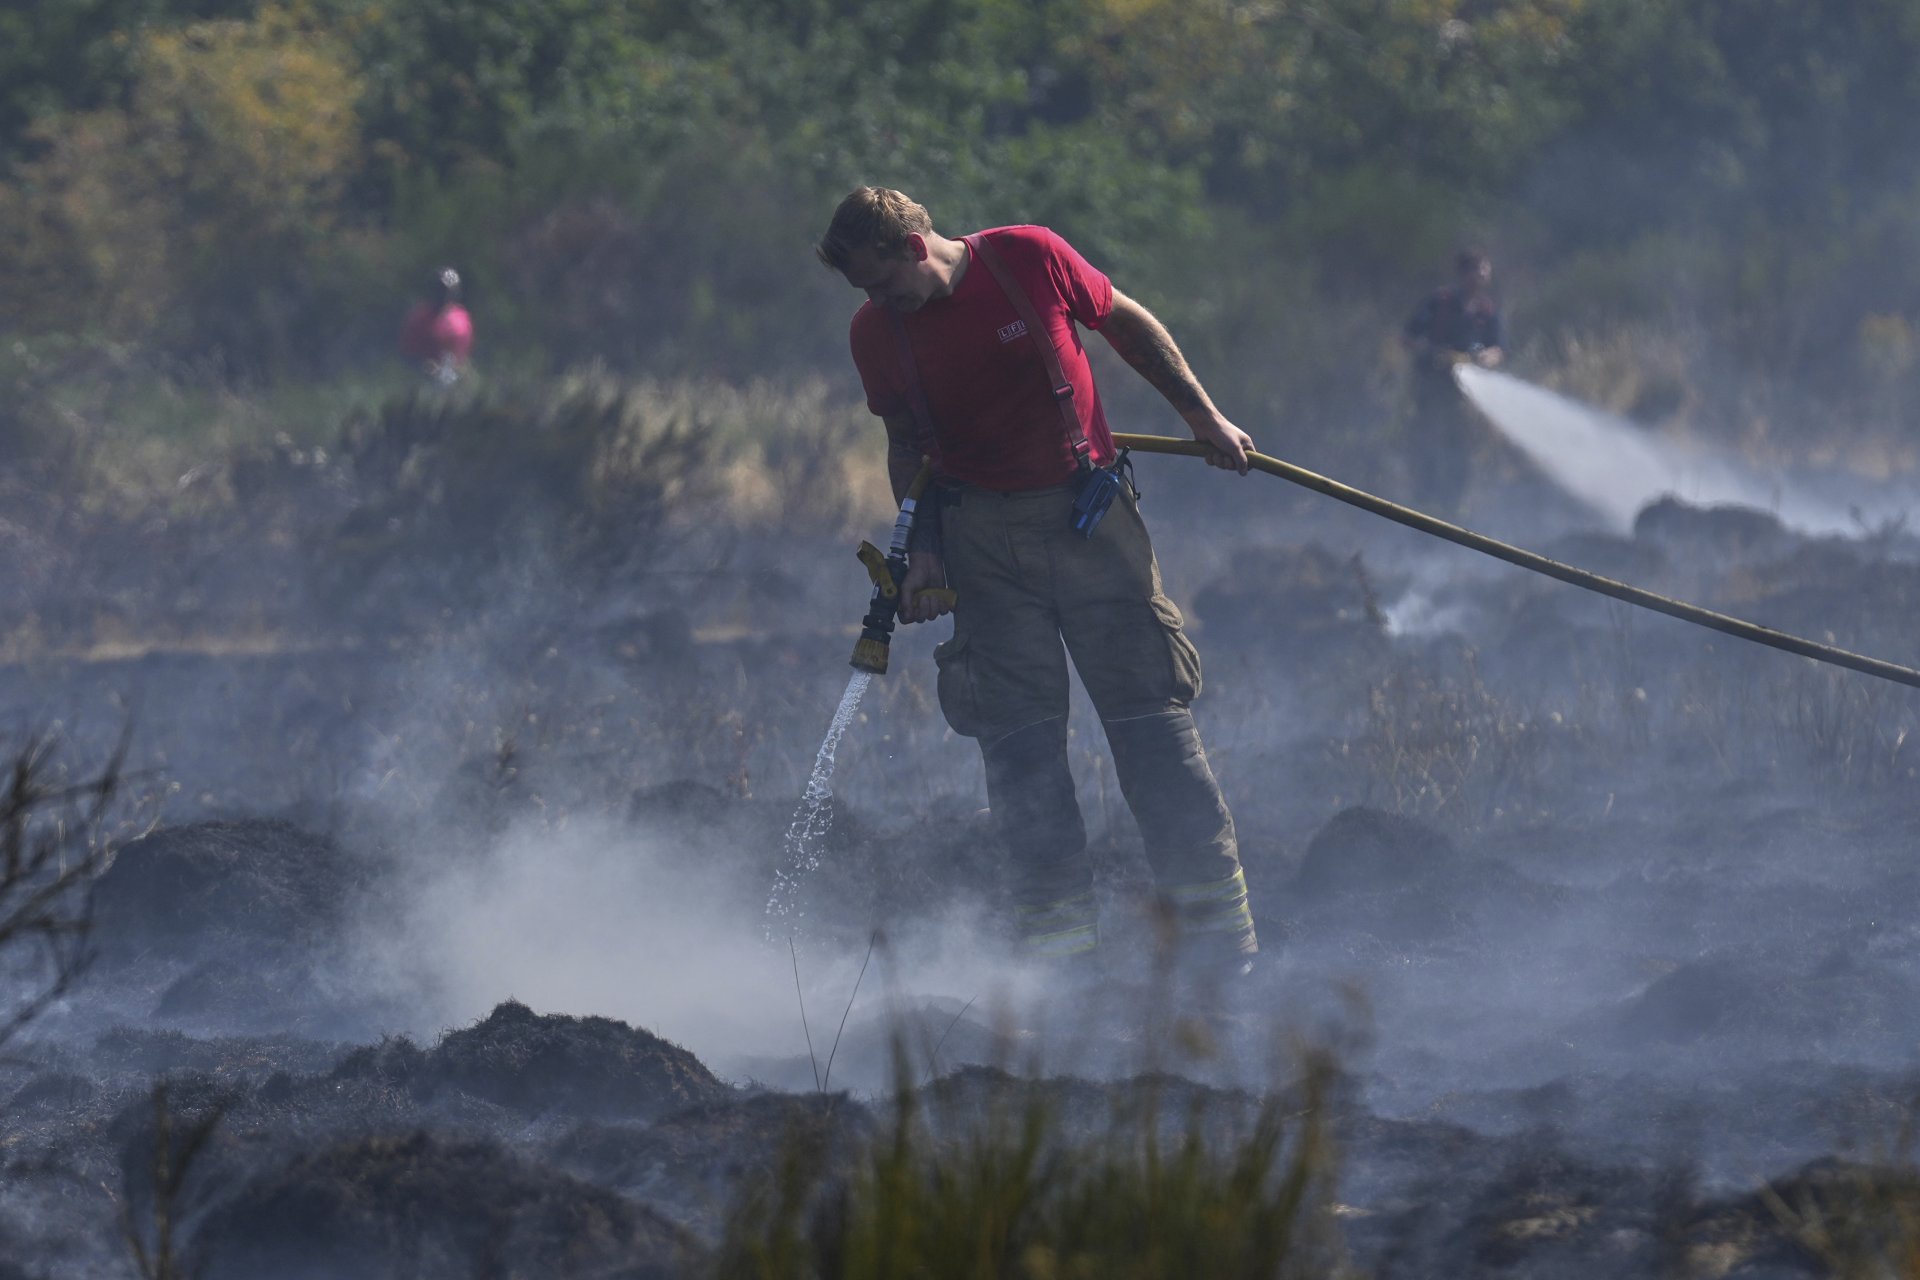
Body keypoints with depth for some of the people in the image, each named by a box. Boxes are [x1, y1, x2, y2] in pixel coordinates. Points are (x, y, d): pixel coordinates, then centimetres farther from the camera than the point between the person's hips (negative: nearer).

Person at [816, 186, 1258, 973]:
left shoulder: (1029, 259, -9)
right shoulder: (876, 332, -2)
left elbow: (1128, 325, 5)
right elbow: (906, 446, 9)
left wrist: (1203, 417, 8)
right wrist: (922, 548, -4)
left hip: (1087, 511, -2)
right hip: (983, 532, 2)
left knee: (1145, 708, -4)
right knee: (1018, 729, -5)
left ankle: (1214, 919, -1)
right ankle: (1059, 931, -1)